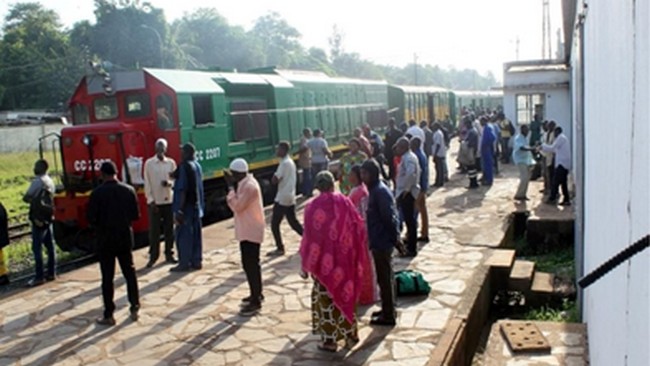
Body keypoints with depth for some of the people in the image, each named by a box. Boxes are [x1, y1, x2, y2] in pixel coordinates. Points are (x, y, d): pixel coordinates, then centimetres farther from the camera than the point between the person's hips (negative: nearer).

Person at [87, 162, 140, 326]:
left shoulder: (97, 193, -12)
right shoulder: (129, 190, -3)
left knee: (107, 278, 4)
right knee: (130, 273, 15)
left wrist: (100, 227, 9)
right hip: (125, 237, 3)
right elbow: (135, 215, 0)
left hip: (105, 239, -3)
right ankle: (134, 308, 19)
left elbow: (91, 218, -10)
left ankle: (108, 315, 10)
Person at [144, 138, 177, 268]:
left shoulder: (171, 163, 4)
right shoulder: (149, 163, -1)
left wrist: (169, 183, -18)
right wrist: (150, 200, -9)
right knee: (154, 230, 1)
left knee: (169, 229, 7)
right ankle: (153, 256, 9)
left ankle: (169, 254, 18)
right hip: (154, 202, -2)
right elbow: (147, 183, -3)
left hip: (168, 201, 2)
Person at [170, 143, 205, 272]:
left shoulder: (184, 166, -16)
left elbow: (181, 189, -20)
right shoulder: (197, 166, 10)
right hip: (196, 206, 8)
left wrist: (177, 209, -18)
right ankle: (196, 261, 17)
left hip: (185, 207, -8)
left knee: (183, 235, -2)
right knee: (195, 234, 12)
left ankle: (184, 263, 2)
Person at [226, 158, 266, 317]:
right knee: (251, 263, 19)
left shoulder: (249, 186, -22)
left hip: (250, 232, -11)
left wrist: (231, 187, -20)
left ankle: (255, 302, -1)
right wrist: (232, 187, 3)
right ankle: (257, 294, 32)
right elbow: (238, 203, 14)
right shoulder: (245, 183, 11)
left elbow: (237, 206, -27)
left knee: (250, 265, -7)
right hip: (248, 230, 11)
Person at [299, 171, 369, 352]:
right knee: (344, 293, 18)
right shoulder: (344, 202, -3)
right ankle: (350, 334, 25)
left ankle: (329, 340, 17)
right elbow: (359, 229, 2)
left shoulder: (313, 207, -13)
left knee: (326, 298, 9)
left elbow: (309, 238, -11)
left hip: (324, 261, -3)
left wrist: (306, 265, -2)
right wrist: (357, 258, 16)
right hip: (344, 258, 3)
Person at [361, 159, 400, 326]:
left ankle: (388, 316, 11)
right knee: (386, 277, 19)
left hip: (382, 241, -10)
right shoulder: (374, 189, 10)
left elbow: (390, 217, -23)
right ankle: (388, 310, 32)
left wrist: (394, 237, -16)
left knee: (384, 278, 1)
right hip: (380, 240, 10)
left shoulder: (380, 191, -21)